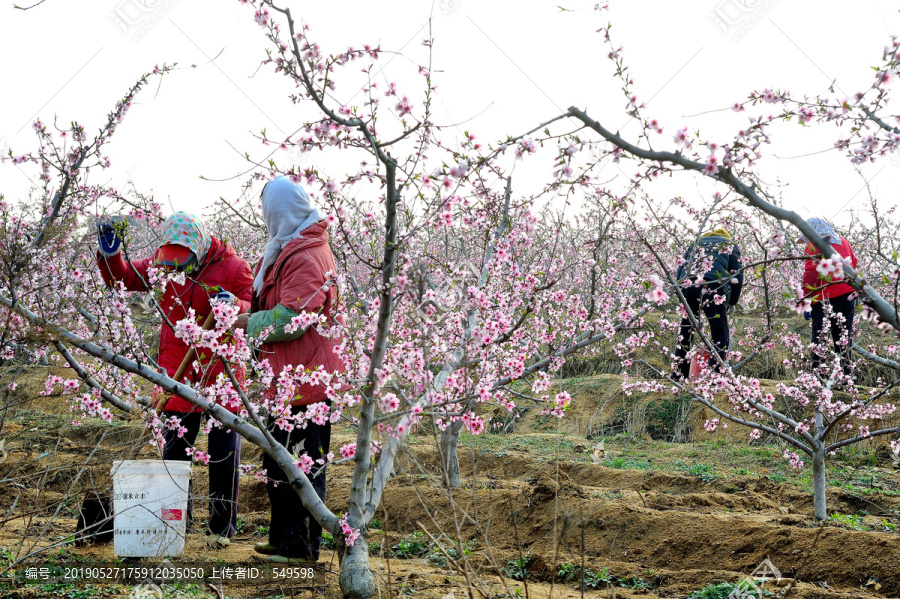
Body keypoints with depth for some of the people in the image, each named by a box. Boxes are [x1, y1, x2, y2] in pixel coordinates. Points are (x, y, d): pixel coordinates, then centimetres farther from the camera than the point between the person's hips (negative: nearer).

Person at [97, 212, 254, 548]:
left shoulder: (233, 267, -8)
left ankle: (222, 525, 15)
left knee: (223, 451, 3)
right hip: (177, 372, 3)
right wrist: (110, 253, -10)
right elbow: (121, 278, 8)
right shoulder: (161, 263, 2)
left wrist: (234, 304, -30)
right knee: (174, 448, 10)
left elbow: (253, 312, -8)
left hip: (221, 372, -3)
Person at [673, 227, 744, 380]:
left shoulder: (696, 244, 36)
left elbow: (680, 271, 27)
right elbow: (737, 274, 15)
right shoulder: (730, 245, 26)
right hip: (712, 287, -4)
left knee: (684, 334, 14)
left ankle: (679, 375, 15)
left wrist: (682, 297, 27)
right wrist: (732, 301, 21)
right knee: (720, 337, 0)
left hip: (687, 286, 4)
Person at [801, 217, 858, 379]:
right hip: (848, 295, 6)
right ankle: (845, 372, 14)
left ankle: (817, 370, -2)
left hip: (825, 298, -6)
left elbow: (810, 274, -12)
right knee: (844, 335, 12)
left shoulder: (813, 246, -7)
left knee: (819, 337, 1)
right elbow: (854, 264, 20)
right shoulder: (842, 241, 13)